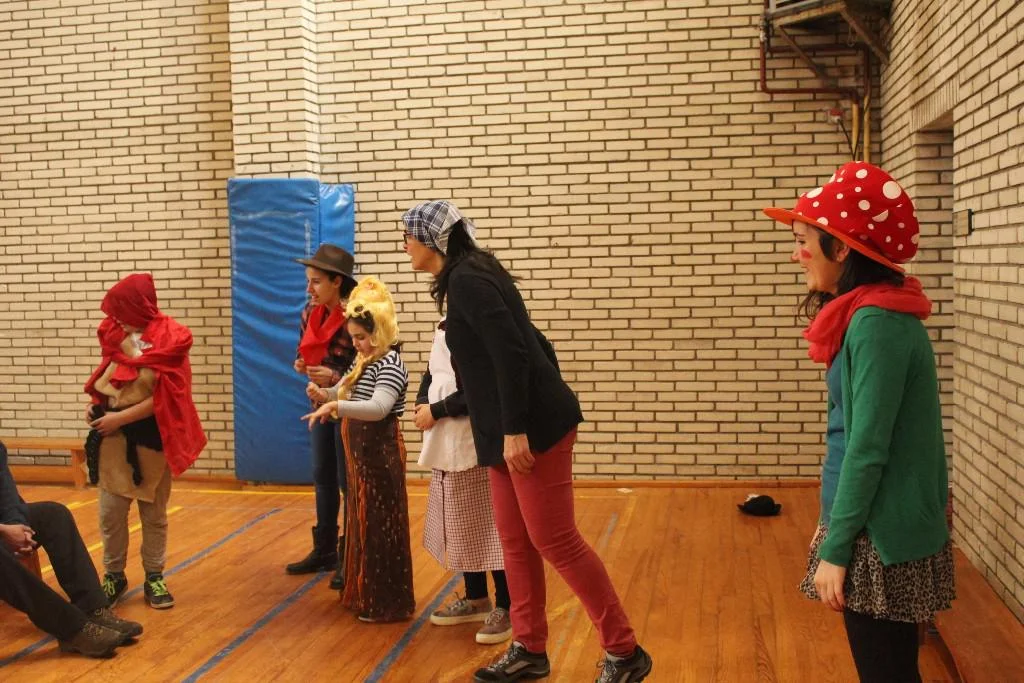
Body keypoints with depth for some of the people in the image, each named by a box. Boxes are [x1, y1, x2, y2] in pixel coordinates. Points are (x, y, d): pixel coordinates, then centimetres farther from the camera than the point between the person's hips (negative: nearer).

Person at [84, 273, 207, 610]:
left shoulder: (169, 339, -13)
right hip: (113, 431, 4)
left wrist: (120, 418, -16)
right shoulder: (116, 331, 1)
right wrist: (95, 402, -2)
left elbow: (165, 397, -15)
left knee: (154, 512, 9)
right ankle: (114, 575, 19)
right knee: (110, 510, 3)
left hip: (150, 434, -3)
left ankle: (154, 577, 21)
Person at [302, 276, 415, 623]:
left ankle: (387, 604, 7)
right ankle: (364, 594, 29)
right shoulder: (362, 361, 12)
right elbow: (341, 393, 20)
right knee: (361, 523, 17)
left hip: (381, 453, -10)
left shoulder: (390, 365, -18)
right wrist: (322, 393, -2)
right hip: (360, 452, 10)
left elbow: (378, 408, -33)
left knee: (381, 526, -2)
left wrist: (335, 406, -42)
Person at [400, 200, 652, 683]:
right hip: (513, 429, 10)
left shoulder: (465, 281, -13)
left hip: (534, 426, -10)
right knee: (516, 543, 13)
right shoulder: (470, 276, 16)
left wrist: (515, 430, -24)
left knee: (555, 541, -6)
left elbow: (510, 353, -22)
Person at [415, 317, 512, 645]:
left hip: (478, 444, -9)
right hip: (445, 445, 9)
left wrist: (435, 412, -14)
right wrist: (421, 404, -1)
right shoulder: (443, 328, 11)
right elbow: (431, 374, 19)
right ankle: (475, 598, 31)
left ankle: (505, 607, 10)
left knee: (490, 525, -1)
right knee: (459, 524, 17)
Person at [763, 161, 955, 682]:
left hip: (881, 539, -9)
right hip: (877, 527, 9)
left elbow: (868, 448, -22)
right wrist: (833, 523, 17)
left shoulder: (876, 323, -20)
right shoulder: (870, 313, 9)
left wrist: (835, 549, -17)